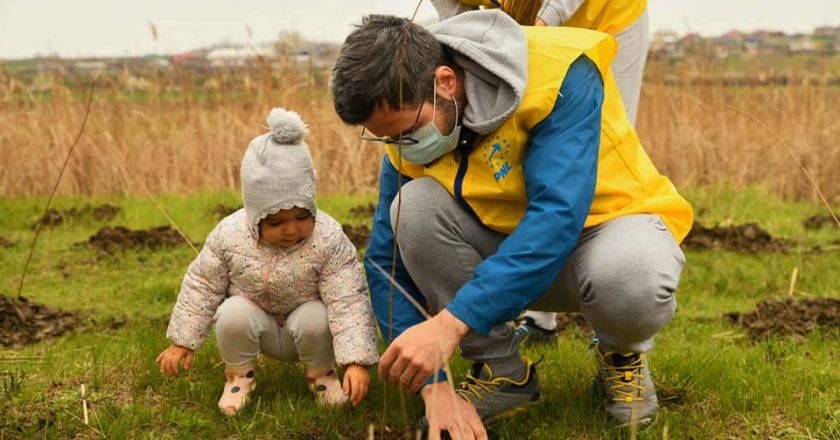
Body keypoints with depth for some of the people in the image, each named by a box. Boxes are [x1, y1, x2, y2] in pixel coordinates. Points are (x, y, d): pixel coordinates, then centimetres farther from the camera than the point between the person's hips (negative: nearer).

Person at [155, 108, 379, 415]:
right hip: (258, 325, 1)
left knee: (317, 319, -33)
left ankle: (322, 372, 0)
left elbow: (348, 301, -26)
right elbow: (202, 286, -6)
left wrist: (356, 361, -35)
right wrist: (183, 341, -3)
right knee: (233, 314, -29)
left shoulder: (329, 239, -26)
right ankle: (239, 375, 0)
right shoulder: (229, 235, -19)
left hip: (305, 319, -1)